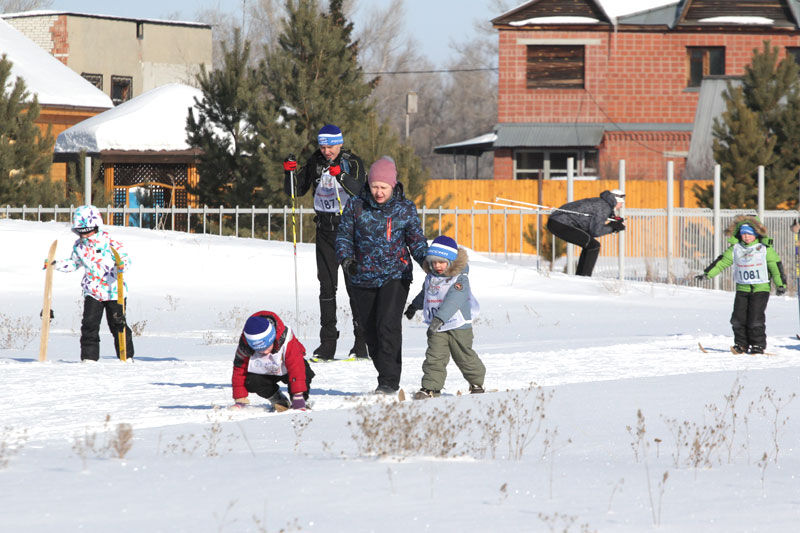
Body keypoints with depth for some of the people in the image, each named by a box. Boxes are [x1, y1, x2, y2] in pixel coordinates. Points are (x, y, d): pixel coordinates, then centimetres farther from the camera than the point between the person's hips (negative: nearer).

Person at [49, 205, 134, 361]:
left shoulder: (109, 242, -12)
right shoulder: (79, 247, 4)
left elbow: (125, 257, -10)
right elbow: (73, 263, 19)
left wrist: (122, 265, -33)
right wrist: (55, 265, 8)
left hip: (114, 290, -4)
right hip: (92, 291, 4)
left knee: (118, 325, 2)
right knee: (89, 325, -5)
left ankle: (127, 356, 14)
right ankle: (89, 357, 3)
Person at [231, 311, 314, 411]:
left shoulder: (285, 340, -37)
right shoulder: (245, 347, -29)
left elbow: (296, 368, -37)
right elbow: (239, 372, -17)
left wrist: (298, 397, -41)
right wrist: (240, 401, -21)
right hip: (265, 372, 2)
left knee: (305, 373, -35)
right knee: (250, 382, -31)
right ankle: (278, 400, -7)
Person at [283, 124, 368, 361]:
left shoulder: (352, 163, -6)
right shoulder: (315, 163, 4)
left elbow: (358, 190, -22)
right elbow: (295, 191, 6)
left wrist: (340, 174, -37)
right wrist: (290, 172, -12)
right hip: (325, 230, 4)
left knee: (354, 284, -4)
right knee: (327, 285, 3)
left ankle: (361, 343, 0)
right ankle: (327, 343, 5)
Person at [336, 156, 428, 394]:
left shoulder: (405, 208, -1)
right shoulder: (356, 207, -1)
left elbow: (416, 240, 6)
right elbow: (344, 235, 3)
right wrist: (346, 258, -17)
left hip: (395, 276, -3)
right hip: (364, 278, 3)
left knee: (388, 325, -18)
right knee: (371, 330, 7)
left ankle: (389, 381, -16)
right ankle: (386, 376, 21)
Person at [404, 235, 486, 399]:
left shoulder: (460, 280, -17)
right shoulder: (431, 278, 6)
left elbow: (453, 301, -30)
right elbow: (425, 294, 28)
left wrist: (440, 318, -40)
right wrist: (414, 306, 41)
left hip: (458, 326, -5)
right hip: (437, 329, 5)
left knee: (465, 357, 8)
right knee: (434, 357, -5)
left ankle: (476, 383, 29)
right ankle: (431, 387, -4)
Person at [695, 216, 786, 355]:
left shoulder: (765, 249, -1)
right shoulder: (735, 249, 6)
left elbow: (775, 266, 2)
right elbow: (722, 262, 8)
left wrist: (780, 284, -3)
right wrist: (707, 274, 1)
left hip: (761, 288, -3)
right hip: (742, 289, 3)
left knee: (755, 318, -9)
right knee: (738, 318, -2)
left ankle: (758, 345, 1)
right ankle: (741, 344, 10)